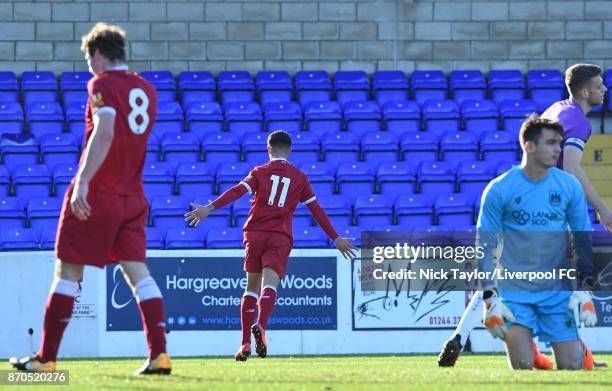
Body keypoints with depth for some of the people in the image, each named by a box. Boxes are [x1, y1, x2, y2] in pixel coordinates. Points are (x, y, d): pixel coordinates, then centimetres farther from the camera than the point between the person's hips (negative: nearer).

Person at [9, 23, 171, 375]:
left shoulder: (103, 85, -10)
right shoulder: (147, 90, 12)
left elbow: (104, 133, -25)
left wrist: (83, 183, -30)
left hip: (96, 196, -6)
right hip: (133, 196, 6)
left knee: (68, 272, 0)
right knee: (138, 272, 3)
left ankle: (46, 359, 3)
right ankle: (159, 355, -9)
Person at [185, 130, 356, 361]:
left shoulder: (260, 172, 8)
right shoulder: (299, 177, 12)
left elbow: (237, 191, -8)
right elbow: (316, 210, 14)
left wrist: (210, 208, -16)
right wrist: (336, 239, 19)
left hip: (255, 233, 1)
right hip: (281, 238, -1)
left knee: (252, 288, 12)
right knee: (269, 285, -15)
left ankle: (245, 344, 7)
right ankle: (260, 326, -43)